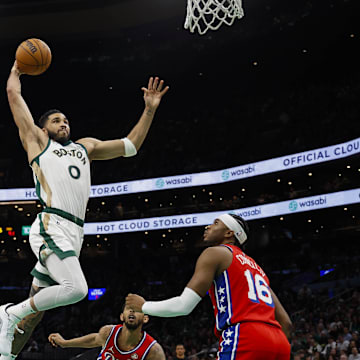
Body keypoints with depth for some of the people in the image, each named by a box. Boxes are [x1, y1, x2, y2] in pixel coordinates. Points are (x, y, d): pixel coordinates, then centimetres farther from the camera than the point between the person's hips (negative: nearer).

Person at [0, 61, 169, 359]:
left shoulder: (86, 146, 29)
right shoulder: (37, 140, 14)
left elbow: (131, 146, 29)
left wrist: (150, 110, 22)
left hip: (74, 233, 6)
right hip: (51, 227, -6)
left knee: (36, 306, 8)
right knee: (76, 288, -25)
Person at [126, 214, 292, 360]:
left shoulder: (215, 253, 9)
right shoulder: (255, 266, 32)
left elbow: (183, 305, -2)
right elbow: (286, 322, 25)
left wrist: (143, 306, 14)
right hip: (280, 344, 8)